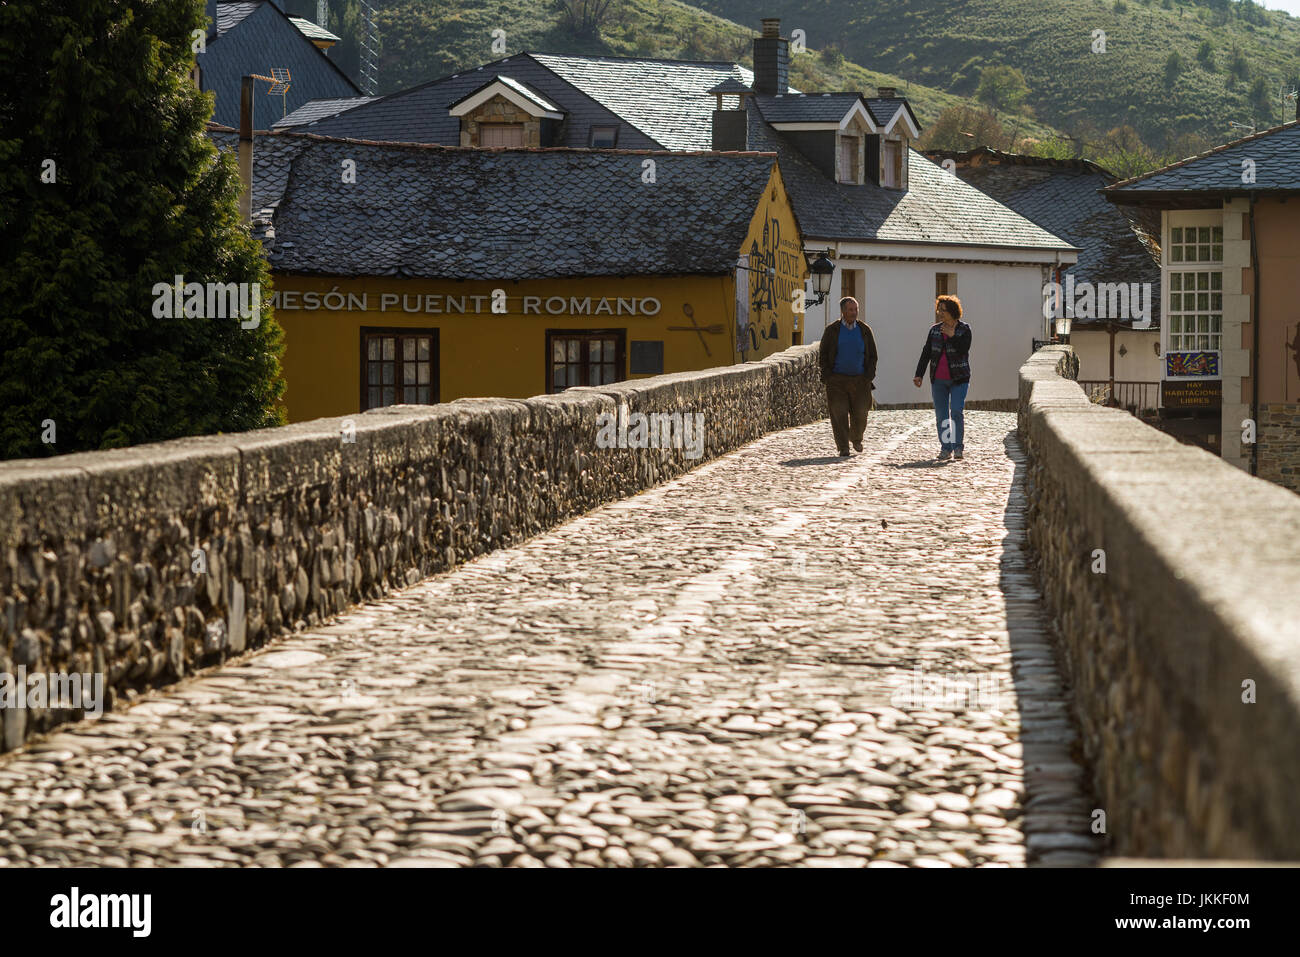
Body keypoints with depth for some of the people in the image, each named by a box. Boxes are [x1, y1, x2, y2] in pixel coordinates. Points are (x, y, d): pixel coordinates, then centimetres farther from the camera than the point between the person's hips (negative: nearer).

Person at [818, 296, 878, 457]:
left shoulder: (865, 330, 4)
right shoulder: (832, 330, 1)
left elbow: (873, 355, 9)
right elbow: (823, 355, 4)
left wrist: (869, 376, -3)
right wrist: (828, 377, -5)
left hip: (859, 380, 1)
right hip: (837, 380, -1)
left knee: (859, 414, 0)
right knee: (839, 414, -10)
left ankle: (856, 438, 29)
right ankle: (843, 448, -7)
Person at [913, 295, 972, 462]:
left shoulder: (964, 329, -3)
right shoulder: (934, 330, 7)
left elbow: (963, 351, -15)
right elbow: (926, 354, 7)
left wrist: (952, 336, -21)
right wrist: (919, 374, 1)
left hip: (959, 379, -4)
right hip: (938, 380, 4)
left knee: (956, 411, -15)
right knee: (941, 415, 1)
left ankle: (958, 447, -7)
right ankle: (946, 449, 7)